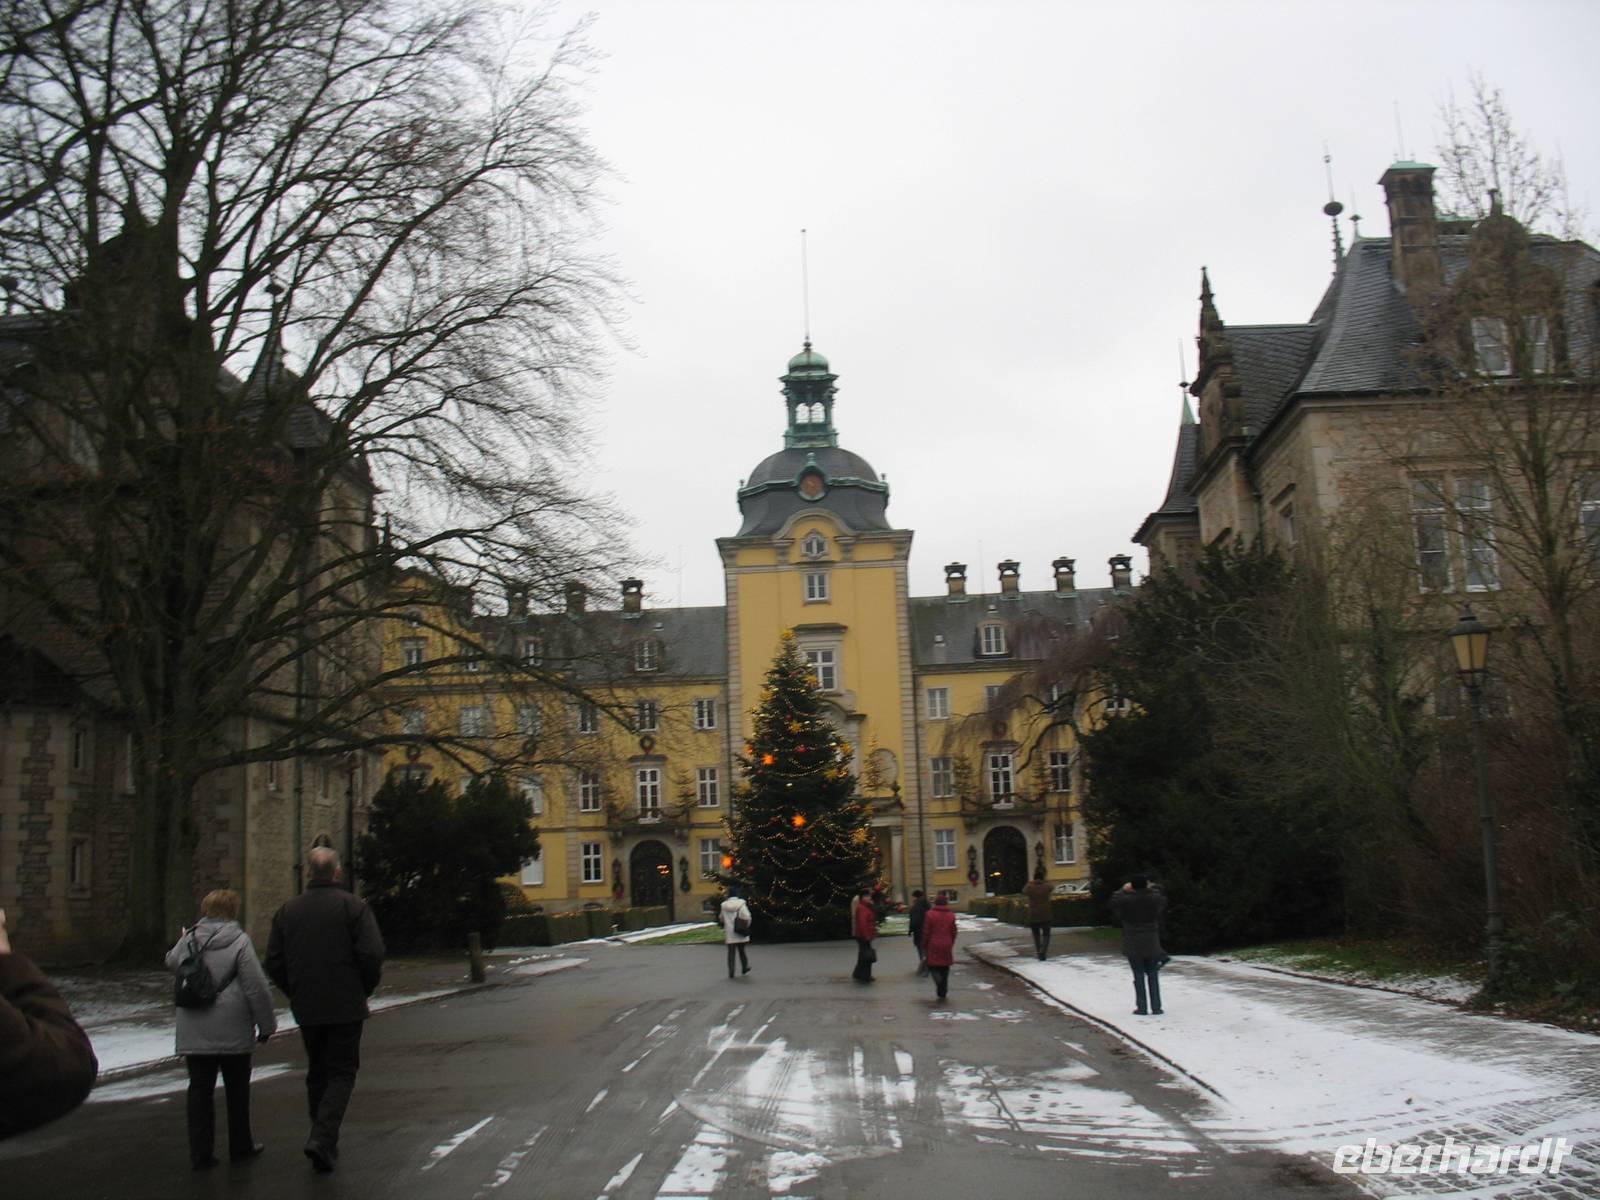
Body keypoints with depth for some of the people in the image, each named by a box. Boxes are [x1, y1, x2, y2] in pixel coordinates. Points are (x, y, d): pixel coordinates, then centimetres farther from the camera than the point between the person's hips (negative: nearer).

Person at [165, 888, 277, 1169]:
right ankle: (241, 1148, 21)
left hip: (193, 1032, 3)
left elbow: (171, 962, 25)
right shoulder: (239, 941, -12)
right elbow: (257, 988, -13)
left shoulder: (188, 940, 2)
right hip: (232, 1031, -3)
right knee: (237, 1089, 11)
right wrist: (266, 1024, -4)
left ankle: (200, 1154, 9)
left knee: (200, 1090, 9)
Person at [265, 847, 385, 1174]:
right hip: (346, 1008, -4)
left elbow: (273, 963, 6)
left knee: (317, 1073, 17)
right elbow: (372, 954, -15)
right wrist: (365, 989, 2)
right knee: (342, 1073, 2)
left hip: (306, 1009, 4)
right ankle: (322, 1139, -15)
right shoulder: (354, 906, -8)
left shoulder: (288, 910, 6)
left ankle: (325, 1145, 21)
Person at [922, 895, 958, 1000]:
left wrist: (925, 944, 5)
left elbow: (926, 932, -6)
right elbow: (953, 933, 5)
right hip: (946, 945, 3)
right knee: (945, 969, 10)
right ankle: (942, 993, 11)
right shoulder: (951, 916, 2)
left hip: (933, 945, -3)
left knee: (932, 965, 10)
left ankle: (937, 976, -23)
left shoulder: (930, 915, -6)